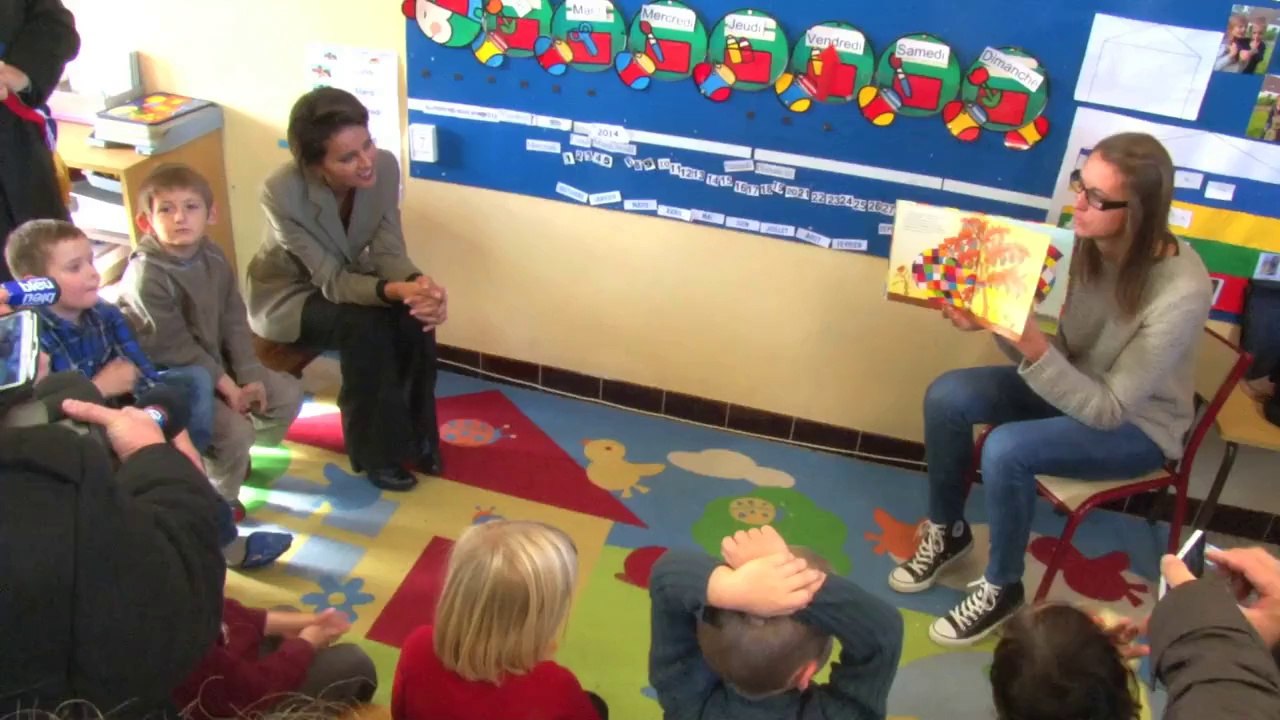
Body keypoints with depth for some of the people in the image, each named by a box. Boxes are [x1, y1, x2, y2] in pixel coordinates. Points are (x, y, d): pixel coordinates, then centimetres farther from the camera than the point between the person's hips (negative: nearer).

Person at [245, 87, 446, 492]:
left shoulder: (384, 167, -21)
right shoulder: (282, 193, -34)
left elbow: (388, 251, -17)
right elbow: (332, 281, -31)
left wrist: (418, 283, -39)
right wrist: (394, 290, -49)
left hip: (346, 276, 4)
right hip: (286, 294, -4)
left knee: (416, 316, -24)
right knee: (364, 326, -32)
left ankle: (416, 434, -5)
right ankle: (376, 451, -14)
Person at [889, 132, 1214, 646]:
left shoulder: (1181, 292, -32)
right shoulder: (1087, 244, -15)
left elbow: (1110, 410, -29)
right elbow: (1059, 354, -7)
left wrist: (1031, 345, -41)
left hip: (1139, 426, -6)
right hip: (1076, 384, 6)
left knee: (1006, 449, -29)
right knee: (946, 397, -12)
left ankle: (1002, 588, -3)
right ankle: (946, 532, 10)